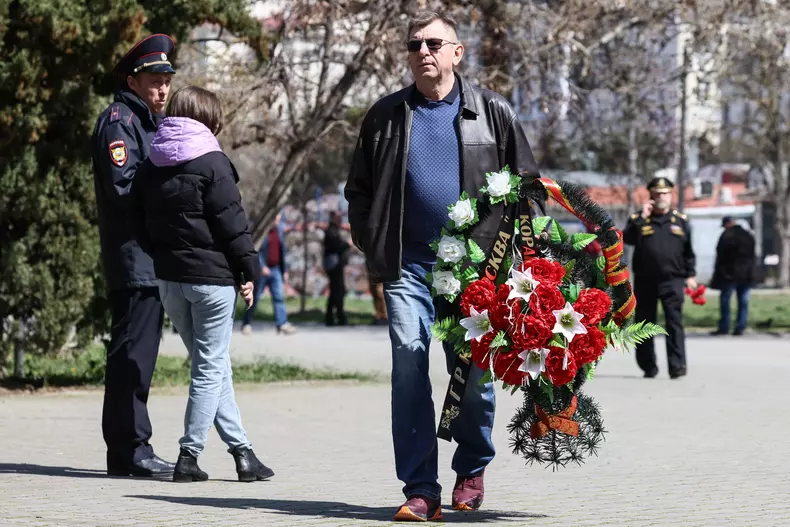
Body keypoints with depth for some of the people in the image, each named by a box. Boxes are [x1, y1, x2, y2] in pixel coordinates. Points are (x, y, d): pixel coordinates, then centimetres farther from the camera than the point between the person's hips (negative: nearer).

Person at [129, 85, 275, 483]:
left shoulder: (150, 166, 9)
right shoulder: (212, 163, -11)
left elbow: (141, 225, 13)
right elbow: (232, 222, -12)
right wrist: (248, 271, -6)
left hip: (168, 277, 7)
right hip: (211, 276, -7)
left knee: (210, 365, 13)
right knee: (211, 367, 1)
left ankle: (241, 450, 14)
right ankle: (189, 456, -4)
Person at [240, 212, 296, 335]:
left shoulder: (279, 230, 12)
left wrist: (285, 270, 17)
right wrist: (262, 266, -21)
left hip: (276, 269, 5)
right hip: (262, 270, -5)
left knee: (279, 296, -4)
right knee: (255, 297, 3)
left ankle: (282, 324, -9)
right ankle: (247, 324, 13)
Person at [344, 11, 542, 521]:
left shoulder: (492, 112, 5)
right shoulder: (386, 116, 10)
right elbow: (359, 189, 17)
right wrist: (374, 248, 6)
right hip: (409, 265, 1)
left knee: (474, 372, 3)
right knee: (408, 364, -11)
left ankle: (472, 469, 27)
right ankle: (421, 490, -10)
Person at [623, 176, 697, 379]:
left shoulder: (681, 221, 10)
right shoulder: (639, 220, 7)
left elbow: (689, 251, 15)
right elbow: (627, 239, -12)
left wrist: (690, 275, 10)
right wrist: (641, 218, -15)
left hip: (672, 280, -1)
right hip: (645, 281, 1)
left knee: (674, 322, -13)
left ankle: (677, 365, -15)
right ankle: (648, 366, 17)